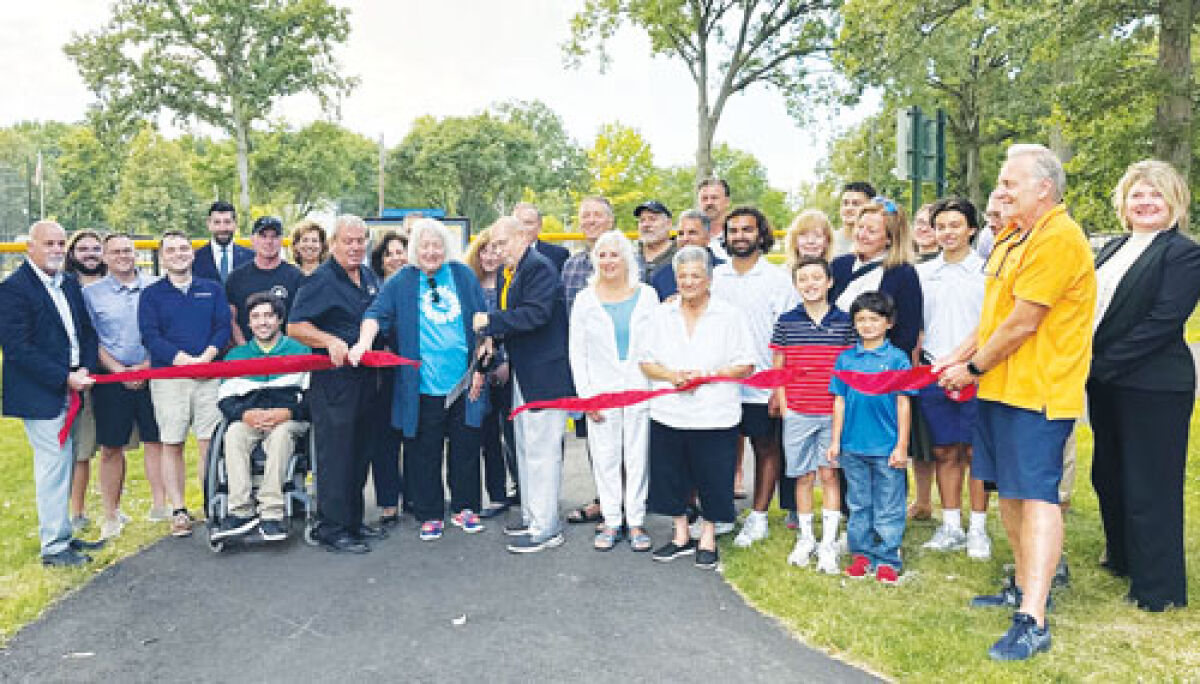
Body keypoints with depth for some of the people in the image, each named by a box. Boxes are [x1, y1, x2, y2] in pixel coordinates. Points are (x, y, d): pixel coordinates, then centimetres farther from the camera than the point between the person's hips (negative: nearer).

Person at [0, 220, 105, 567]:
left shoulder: (70, 285, 12)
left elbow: (87, 332, 14)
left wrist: (85, 369, -4)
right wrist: (65, 378, -18)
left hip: (70, 389, 8)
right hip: (40, 395, -7)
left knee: (63, 465, 15)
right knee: (53, 466, -4)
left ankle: (63, 534, 26)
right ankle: (53, 547, 6)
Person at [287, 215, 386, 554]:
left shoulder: (370, 277, 14)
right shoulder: (321, 280, -9)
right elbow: (294, 326, -14)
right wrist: (331, 341, -27)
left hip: (367, 377, 8)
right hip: (333, 378, -8)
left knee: (360, 453, 14)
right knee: (335, 455, -4)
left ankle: (353, 521, 26)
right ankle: (332, 530, 5)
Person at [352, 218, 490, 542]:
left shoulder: (463, 276, 7)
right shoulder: (402, 282, 4)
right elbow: (377, 313, -7)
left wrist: (480, 369, 5)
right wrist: (364, 341, -27)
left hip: (463, 382, 2)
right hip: (422, 385, -1)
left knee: (465, 447, 8)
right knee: (425, 451, 5)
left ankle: (464, 508, 24)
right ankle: (430, 515, 18)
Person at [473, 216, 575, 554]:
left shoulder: (539, 267, -13)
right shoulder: (512, 273, 16)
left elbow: (536, 313, -25)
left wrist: (491, 321, -19)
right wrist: (495, 334, 2)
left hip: (544, 374, -11)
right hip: (523, 373, 11)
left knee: (541, 450, -6)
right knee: (525, 448, 18)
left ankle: (546, 529, 3)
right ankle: (532, 517, 30)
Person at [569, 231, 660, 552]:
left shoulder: (646, 295, 5)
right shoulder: (585, 299, 6)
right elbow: (577, 351, 6)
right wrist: (585, 396, -1)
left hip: (641, 390, 0)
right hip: (601, 392, 0)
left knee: (638, 456, 3)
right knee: (605, 458, 3)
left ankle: (636, 521, 14)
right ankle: (611, 521, 15)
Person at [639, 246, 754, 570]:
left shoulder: (729, 315, -1)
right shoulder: (662, 315, 8)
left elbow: (745, 365, -3)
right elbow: (645, 361, 8)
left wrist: (709, 375, -16)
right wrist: (671, 375, -11)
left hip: (715, 416, -3)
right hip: (668, 413, 3)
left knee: (713, 478, 3)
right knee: (670, 476, 10)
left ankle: (708, 537, 23)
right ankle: (681, 536, 28)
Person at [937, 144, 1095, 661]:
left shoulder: (1058, 239, -17)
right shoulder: (1012, 236, 15)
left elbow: (1022, 323, -20)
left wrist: (974, 368, -11)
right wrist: (963, 355, 12)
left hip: (1038, 390, -10)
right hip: (1000, 386, 10)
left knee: (1035, 494, -10)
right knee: (1008, 489, 16)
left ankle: (1033, 621, -8)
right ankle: (1023, 586, 31)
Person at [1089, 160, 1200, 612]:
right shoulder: (1113, 249, 14)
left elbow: (1162, 321, -18)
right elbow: (1092, 308, 15)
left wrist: (1103, 364, -19)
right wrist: (1089, 364, 0)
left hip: (1152, 387, -8)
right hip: (1105, 383, 8)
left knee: (1148, 487, 0)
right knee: (1109, 477, 19)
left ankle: (1159, 587, 14)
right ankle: (1123, 557, 38)